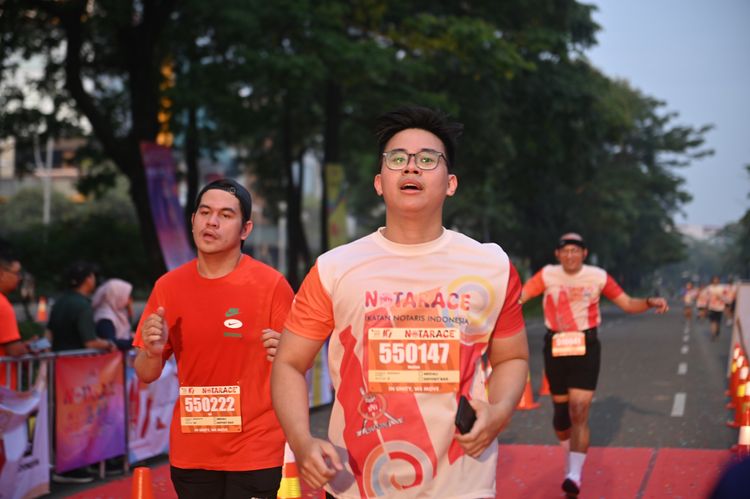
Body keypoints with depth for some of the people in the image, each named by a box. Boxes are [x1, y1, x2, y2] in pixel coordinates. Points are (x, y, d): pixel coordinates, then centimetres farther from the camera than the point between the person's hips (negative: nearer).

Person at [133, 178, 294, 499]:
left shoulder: (271, 284, -8)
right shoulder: (168, 286, 2)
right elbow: (146, 375, 7)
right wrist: (152, 352, -13)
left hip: (255, 452, -3)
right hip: (189, 453, 3)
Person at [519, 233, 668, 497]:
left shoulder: (598, 277, -3)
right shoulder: (547, 275, -3)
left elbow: (627, 303, 2)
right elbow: (518, 297, -8)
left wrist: (650, 302, -15)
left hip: (586, 348, -2)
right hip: (555, 348, 2)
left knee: (579, 412, -13)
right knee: (561, 410, 12)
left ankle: (574, 475, -17)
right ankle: (569, 453, 41)